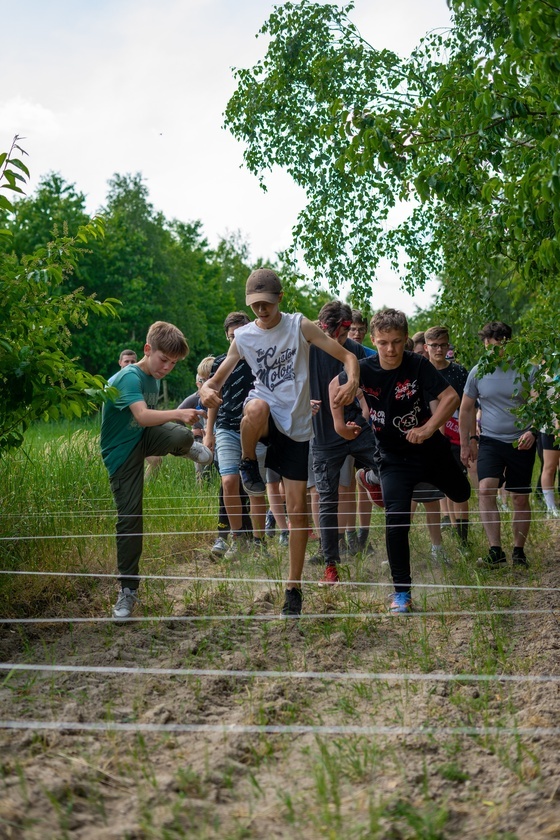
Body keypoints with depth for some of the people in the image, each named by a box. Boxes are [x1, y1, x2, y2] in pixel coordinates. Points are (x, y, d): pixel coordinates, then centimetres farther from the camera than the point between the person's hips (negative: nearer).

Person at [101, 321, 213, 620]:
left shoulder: (155, 378, 5)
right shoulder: (129, 377, -23)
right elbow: (142, 416, -39)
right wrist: (177, 413, -51)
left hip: (146, 438, 5)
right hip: (122, 452, -5)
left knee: (182, 436, -29)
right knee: (129, 518, -8)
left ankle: (189, 448, 10)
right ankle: (128, 590, 4)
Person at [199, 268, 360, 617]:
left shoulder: (300, 326, -3)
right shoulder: (243, 336, 3)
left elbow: (347, 356, -5)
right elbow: (218, 378, 10)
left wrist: (352, 382, -28)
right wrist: (207, 389, -16)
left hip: (297, 427, 0)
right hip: (266, 419, 0)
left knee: (298, 509, -1)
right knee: (257, 408, -40)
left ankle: (294, 587, 13)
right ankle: (249, 464, -9)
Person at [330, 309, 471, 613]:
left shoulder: (418, 365, -21)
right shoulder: (363, 370, -16)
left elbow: (451, 397, -26)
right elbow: (336, 385, 5)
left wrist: (428, 428, -37)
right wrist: (339, 422, -3)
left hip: (430, 449, 2)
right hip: (395, 458, -1)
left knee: (461, 494, 25)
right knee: (397, 520, -17)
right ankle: (401, 592, -5)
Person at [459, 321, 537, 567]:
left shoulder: (527, 369, -3)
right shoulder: (478, 372, 2)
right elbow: (466, 409, 12)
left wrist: (532, 431, -17)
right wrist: (466, 443, 10)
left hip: (521, 443, 0)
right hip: (490, 441, 1)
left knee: (521, 499, 4)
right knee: (486, 489, -19)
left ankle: (518, 551, 18)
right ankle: (495, 550, -21)